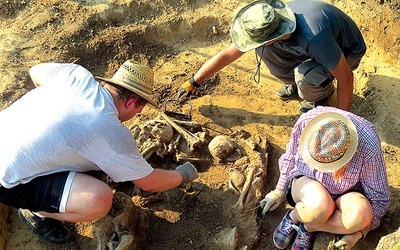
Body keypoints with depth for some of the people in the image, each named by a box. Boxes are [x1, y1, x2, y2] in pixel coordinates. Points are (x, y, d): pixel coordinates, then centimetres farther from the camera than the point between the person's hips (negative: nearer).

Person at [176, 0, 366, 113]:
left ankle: (319, 97, 0)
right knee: (265, 50, -19)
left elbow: (346, 77, -31)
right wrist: (193, 82, -8)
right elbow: (227, 54, -14)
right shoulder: (273, 17, -22)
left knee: (305, 73, -37)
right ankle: (297, 85, 8)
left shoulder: (314, 38, -44)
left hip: (348, 52, -5)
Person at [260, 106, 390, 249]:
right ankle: (294, 217, -3)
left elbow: (380, 198, -14)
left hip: (345, 194, 1)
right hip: (307, 181, 0)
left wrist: (357, 234, -20)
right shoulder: (306, 121, -26)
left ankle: (308, 226, -10)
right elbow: (290, 156, -2)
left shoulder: (369, 146, -30)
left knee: (360, 214, -35)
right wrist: (279, 192, 4)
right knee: (320, 206, -37)